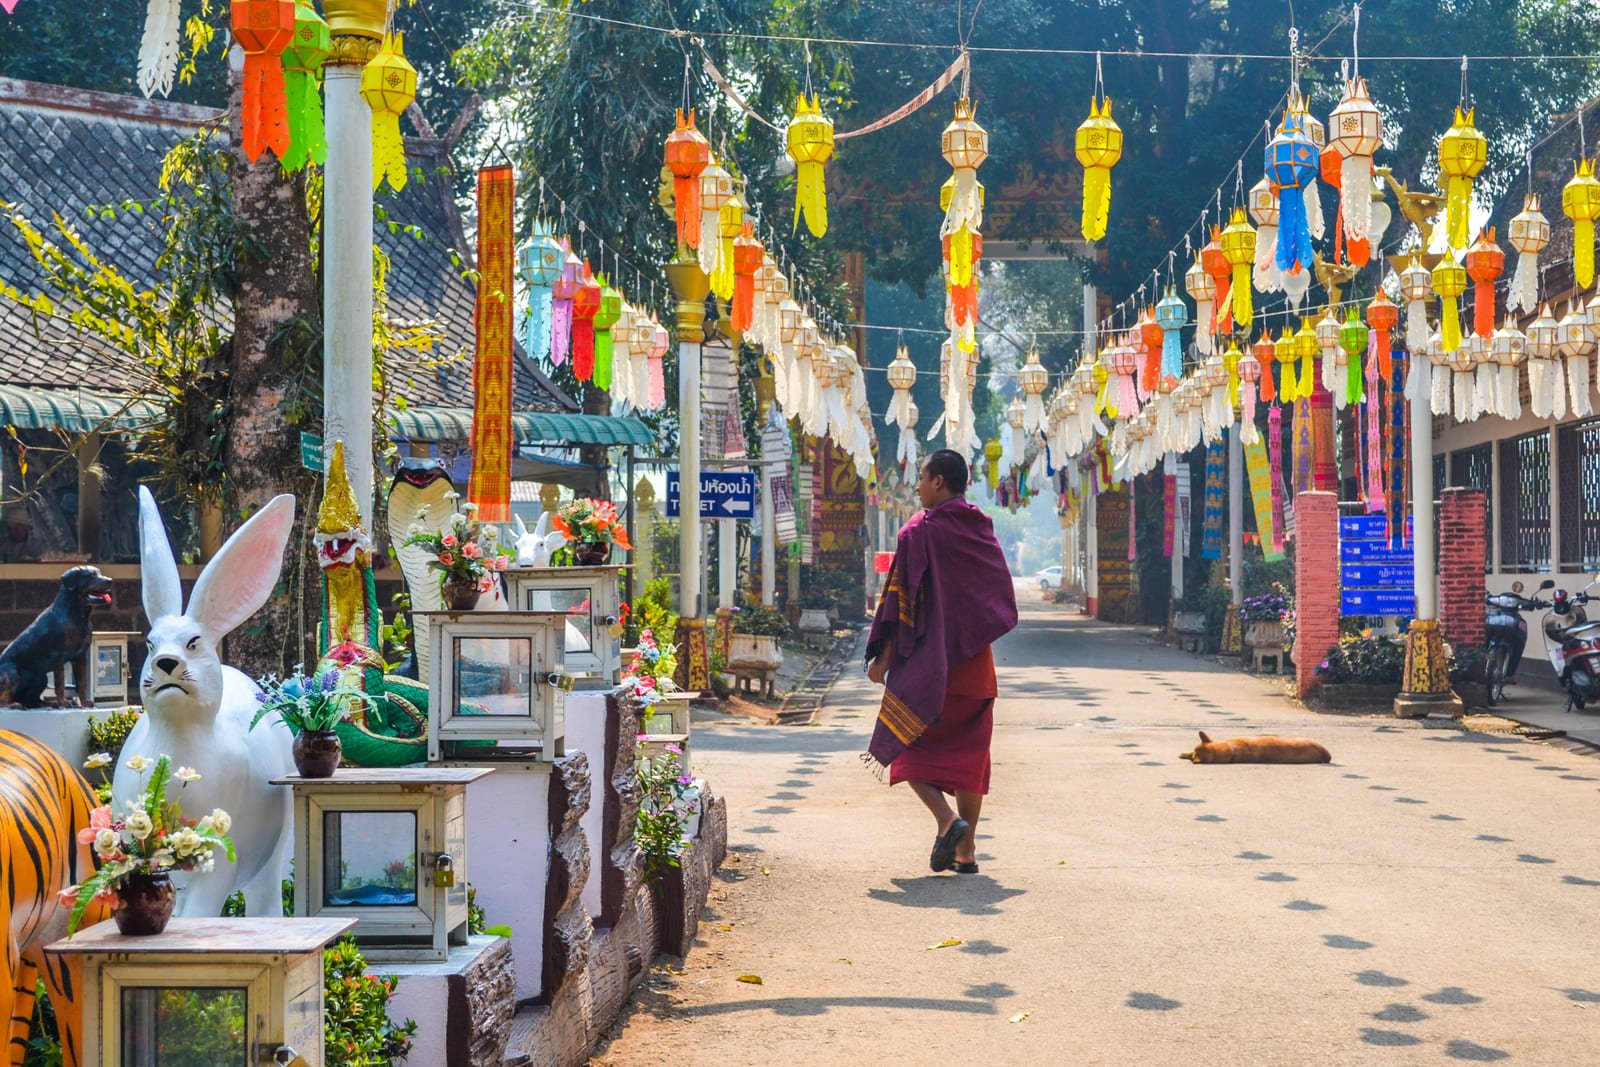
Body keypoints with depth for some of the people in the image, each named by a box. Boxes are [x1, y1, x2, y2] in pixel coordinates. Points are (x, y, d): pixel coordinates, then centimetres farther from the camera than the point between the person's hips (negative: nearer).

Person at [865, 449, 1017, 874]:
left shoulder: (918, 532, -10)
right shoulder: (983, 530, 8)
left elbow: (900, 601, -11)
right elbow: (1003, 599, 13)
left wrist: (882, 657, -6)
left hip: (928, 660, -5)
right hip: (975, 662, 6)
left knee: (901, 743, 6)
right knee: (967, 752, 11)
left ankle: (947, 820, -15)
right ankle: (966, 850, 10)